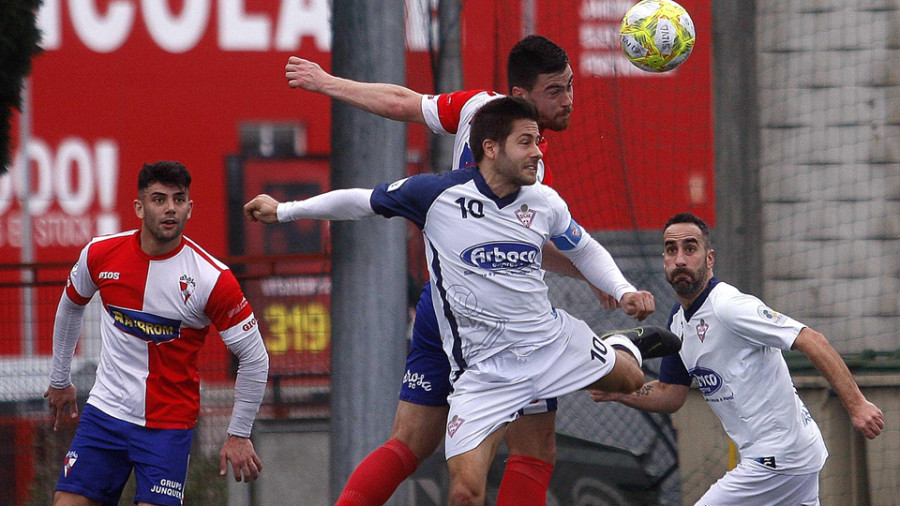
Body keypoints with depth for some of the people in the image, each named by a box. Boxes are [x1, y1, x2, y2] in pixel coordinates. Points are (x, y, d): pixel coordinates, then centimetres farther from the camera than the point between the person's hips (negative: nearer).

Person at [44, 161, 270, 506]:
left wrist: (239, 434, -4)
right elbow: (70, 307, 18)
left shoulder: (213, 279, -14)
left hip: (169, 424, -3)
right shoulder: (101, 254, -4)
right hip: (104, 410, 3)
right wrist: (60, 380, 25)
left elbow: (254, 357, -6)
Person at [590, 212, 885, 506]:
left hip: (778, 459, -9)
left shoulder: (728, 307, -18)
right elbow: (671, 395, 19)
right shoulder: (679, 321, 11)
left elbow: (812, 342, -24)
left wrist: (856, 405, -31)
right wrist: (616, 392, 2)